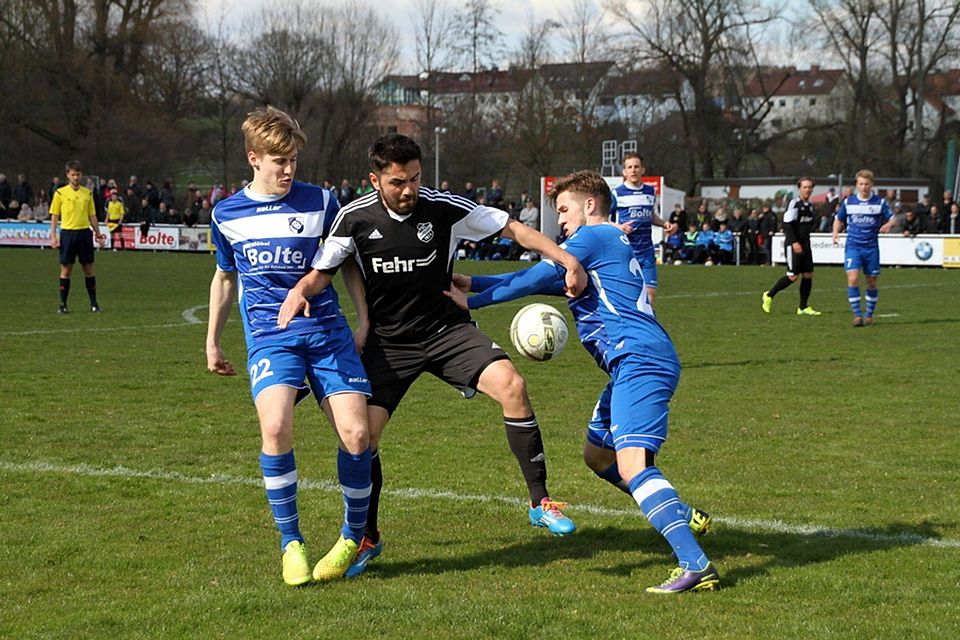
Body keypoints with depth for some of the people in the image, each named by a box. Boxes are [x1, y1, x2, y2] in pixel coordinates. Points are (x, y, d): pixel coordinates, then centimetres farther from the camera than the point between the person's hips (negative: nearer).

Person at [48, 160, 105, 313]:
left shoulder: (88, 193, 8)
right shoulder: (60, 193, 0)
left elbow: (92, 215, 13)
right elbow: (54, 216, 2)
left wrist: (98, 233, 8)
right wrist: (53, 236, -6)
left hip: (85, 232, 2)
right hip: (68, 232, -2)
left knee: (88, 269, 4)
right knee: (66, 270, 0)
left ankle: (93, 303, 11)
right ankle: (63, 304, 8)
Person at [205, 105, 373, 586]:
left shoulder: (320, 202, 3)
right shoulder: (227, 215, 8)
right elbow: (225, 277, 23)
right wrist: (212, 341, 26)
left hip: (327, 330, 0)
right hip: (269, 337, 0)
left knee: (356, 434, -13)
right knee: (275, 427, -27)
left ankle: (353, 537, 12)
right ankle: (291, 543, -11)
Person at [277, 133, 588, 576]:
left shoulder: (444, 208, -11)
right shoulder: (356, 218, -8)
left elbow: (512, 228, -5)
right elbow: (323, 270, 1)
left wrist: (566, 260, -14)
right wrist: (301, 289, -22)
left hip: (447, 330, 0)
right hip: (387, 341, 1)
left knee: (511, 385, -24)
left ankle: (540, 502, -12)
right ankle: (367, 537, 14)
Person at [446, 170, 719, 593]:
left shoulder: (592, 237, -2)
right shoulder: (610, 243, 28)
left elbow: (536, 279, -4)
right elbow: (545, 280, 32)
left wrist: (473, 301, 5)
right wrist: (472, 283, 31)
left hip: (640, 362, -11)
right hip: (638, 364, 11)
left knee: (631, 464, -23)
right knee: (597, 454, 23)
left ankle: (695, 565, -35)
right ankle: (684, 519, 25)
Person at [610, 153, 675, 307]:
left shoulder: (650, 192, 10)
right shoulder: (617, 194, -6)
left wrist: (665, 224, 9)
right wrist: (618, 227, -19)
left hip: (647, 253, 4)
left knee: (650, 293, -3)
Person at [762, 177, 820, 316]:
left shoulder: (810, 206, 14)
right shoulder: (795, 203, -11)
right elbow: (787, 224, -17)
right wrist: (794, 242, -24)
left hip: (805, 244, 8)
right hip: (793, 245, -8)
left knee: (808, 274, 2)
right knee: (792, 276, -11)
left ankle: (803, 307, 8)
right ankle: (768, 296, 6)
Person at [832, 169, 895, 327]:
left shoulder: (880, 202, 0)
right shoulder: (848, 202, 4)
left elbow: (891, 218, 4)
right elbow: (838, 219, 17)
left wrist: (888, 225, -20)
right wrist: (835, 234, -1)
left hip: (871, 247, 0)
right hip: (853, 247, 0)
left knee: (872, 282, 7)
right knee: (853, 279, -16)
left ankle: (869, 315, 23)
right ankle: (857, 315, -10)